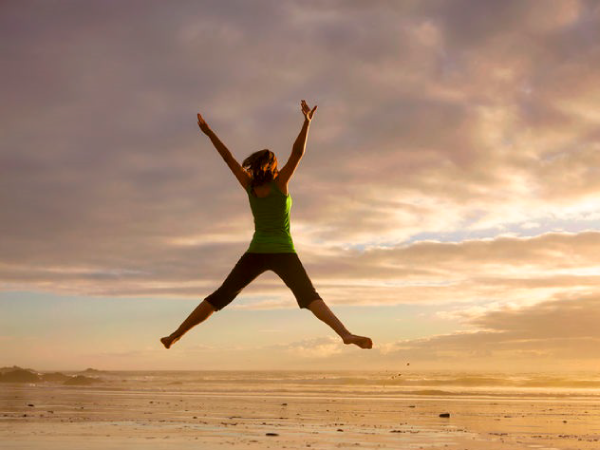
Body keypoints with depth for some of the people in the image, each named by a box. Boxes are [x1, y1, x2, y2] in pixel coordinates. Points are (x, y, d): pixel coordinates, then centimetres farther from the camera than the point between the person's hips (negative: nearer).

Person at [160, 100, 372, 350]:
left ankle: (176, 335, 6)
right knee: (309, 298, -17)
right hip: (282, 253, -3)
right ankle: (346, 334, -35)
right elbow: (297, 153, -16)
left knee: (220, 297, 7)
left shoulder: (249, 185, 2)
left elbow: (228, 157, 5)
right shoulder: (280, 183, -7)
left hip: (256, 253, 3)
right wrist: (307, 122, -20)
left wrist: (208, 132, 11)